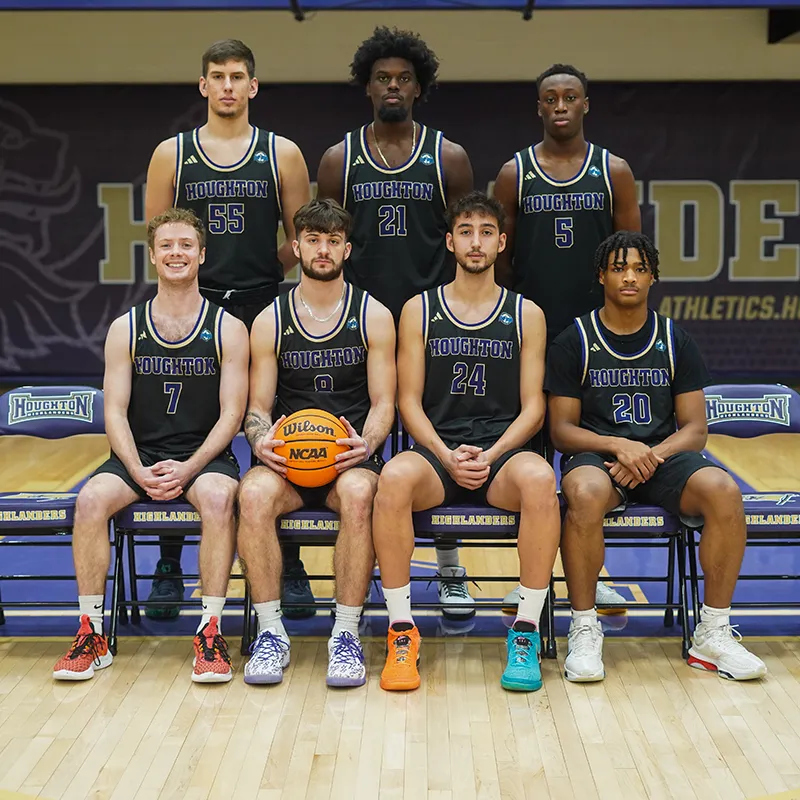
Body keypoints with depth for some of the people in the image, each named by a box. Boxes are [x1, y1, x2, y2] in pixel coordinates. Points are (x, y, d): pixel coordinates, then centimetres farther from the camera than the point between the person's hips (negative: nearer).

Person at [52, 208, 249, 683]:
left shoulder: (228, 329, 3)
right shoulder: (125, 329, 8)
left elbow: (231, 413, -3)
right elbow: (115, 412, 3)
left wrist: (188, 469, -17)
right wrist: (139, 471, -14)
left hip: (205, 457, -2)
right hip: (138, 456, 2)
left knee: (218, 497, -35)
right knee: (91, 499, -27)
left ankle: (211, 631, -26)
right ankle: (92, 634, -16)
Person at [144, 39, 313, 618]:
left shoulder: (282, 154, 6)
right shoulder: (173, 153, 7)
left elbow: (302, 239, 8)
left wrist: (262, 275, 0)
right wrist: (197, 274, 2)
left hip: (264, 312, 0)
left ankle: (290, 568, 13)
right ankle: (170, 569, 15)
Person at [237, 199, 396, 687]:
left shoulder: (373, 316, 8)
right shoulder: (270, 322, 11)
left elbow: (383, 403, 5)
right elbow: (258, 405, 10)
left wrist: (366, 444, -17)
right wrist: (261, 441, -14)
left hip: (352, 457, -1)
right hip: (287, 460, 1)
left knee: (358, 493, -37)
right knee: (254, 494, -33)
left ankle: (347, 634, -25)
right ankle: (271, 633, -21)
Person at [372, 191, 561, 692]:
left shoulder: (526, 314, 10)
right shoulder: (419, 311, 10)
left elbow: (533, 407, 5)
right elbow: (410, 402, 6)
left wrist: (491, 455, -12)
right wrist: (447, 456, -11)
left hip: (504, 450, 0)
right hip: (436, 450, 0)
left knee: (538, 477, -36)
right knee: (395, 476, -35)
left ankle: (527, 631, -24)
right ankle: (402, 632, -24)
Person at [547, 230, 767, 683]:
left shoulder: (676, 342, 9)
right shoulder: (575, 342, 3)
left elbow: (696, 430, 5)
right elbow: (562, 429, 0)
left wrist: (654, 455, -16)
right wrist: (619, 446, -19)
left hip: (663, 456, 2)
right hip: (596, 453, -2)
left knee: (724, 491, -29)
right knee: (585, 493, -39)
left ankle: (713, 635, -15)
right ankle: (585, 631, -21)